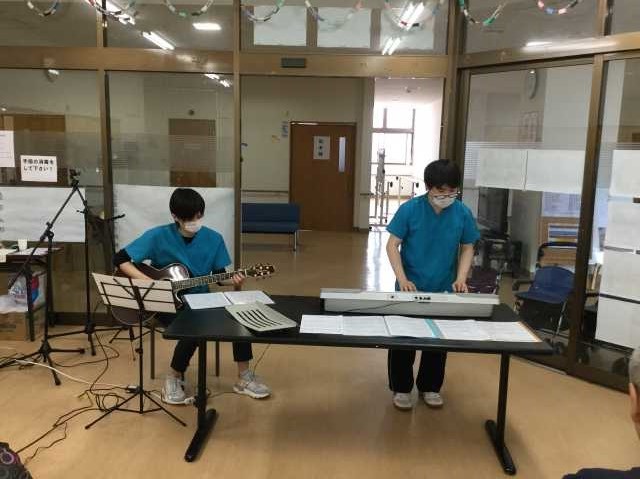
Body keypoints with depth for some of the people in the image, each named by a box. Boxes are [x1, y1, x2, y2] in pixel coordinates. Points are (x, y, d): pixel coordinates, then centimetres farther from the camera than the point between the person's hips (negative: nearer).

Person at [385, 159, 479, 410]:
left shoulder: (463, 213, -8)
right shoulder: (410, 209, -16)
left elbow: (467, 248, 2)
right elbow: (392, 245, -11)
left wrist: (461, 278, -13)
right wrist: (402, 279, -21)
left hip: (444, 290, 3)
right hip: (411, 288, -2)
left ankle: (430, 387, 33)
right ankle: (401, 388, 25)